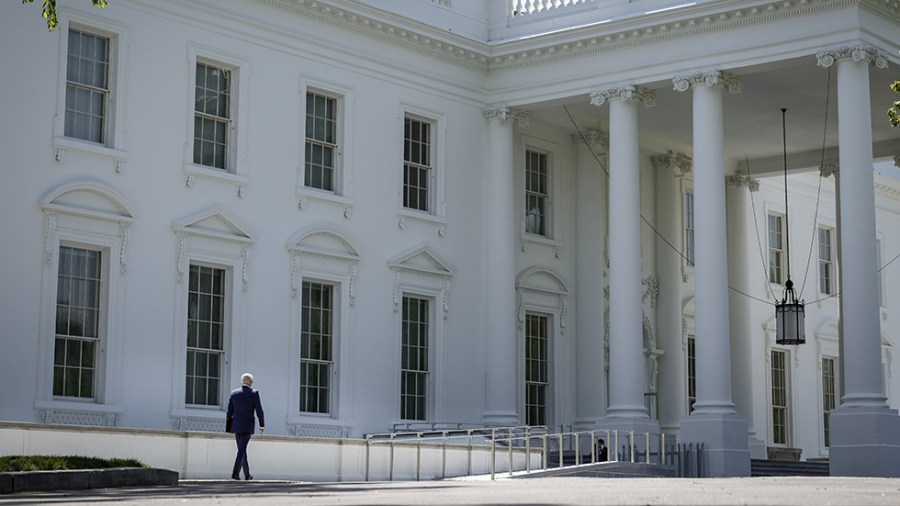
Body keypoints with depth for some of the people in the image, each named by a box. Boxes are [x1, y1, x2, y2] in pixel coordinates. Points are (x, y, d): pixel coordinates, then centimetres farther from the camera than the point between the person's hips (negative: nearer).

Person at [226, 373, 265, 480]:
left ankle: (247, 474, 22)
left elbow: (229, 412, 7)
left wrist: (228, 427, 12)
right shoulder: (254, 393, -6)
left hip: (236, 426, 4)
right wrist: (262, 425, 6)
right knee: (242, 450, -5)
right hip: (248, 426, -4)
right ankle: (235, 473, -19)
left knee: (242, 449, 15)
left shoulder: (234, 393, 6)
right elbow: (259, 410, -5)